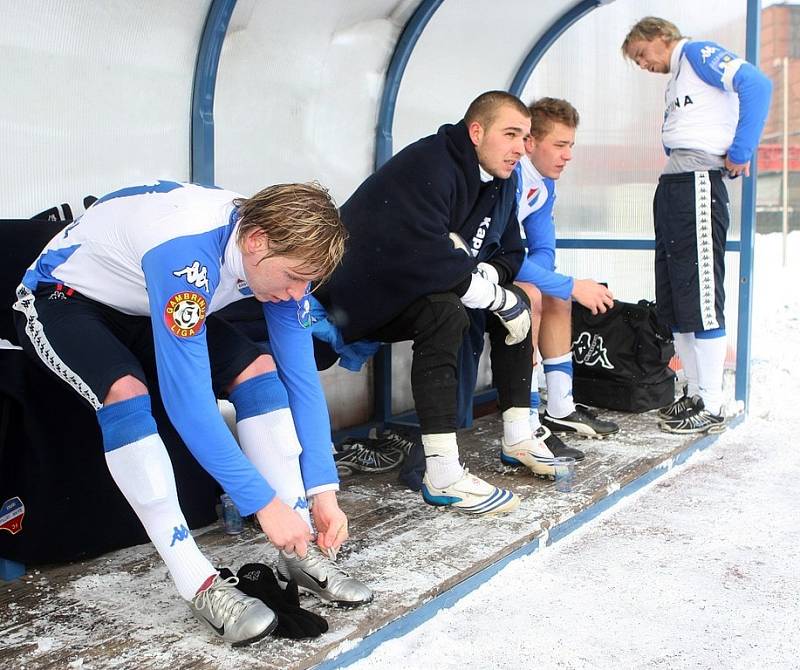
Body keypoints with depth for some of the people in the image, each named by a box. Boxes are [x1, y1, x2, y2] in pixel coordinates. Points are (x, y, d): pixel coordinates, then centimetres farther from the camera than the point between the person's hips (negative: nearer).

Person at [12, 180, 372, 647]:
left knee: (259, 367, -12)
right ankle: (201, 586, -25)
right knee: (126, 391, -34)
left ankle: (299, 553, -7)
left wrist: (322, 490, -16)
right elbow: (188, 399, -40)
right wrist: (264, 502, -35)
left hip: (149, 306, 7)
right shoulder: (185, 253, -40)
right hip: (63, 299, -6)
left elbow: (301, 376, -12)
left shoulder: (278, 249, -17)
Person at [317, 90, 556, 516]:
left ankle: (517, 437, 12)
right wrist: (497, 297, -27)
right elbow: (424, 258, -39)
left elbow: (511, 253, 9)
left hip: (431, 288, 9)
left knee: (516, 302, 4)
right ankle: (442, 477, -34)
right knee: (446, 312, -35)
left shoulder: (500, 181, 4)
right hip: (367, 296, -9)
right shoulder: (426, 168, -26)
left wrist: (485, 272, -17)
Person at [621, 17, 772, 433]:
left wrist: (739, 154, -16)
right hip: (671, 187, 10)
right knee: (674, 303, 10)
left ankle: (711, 408, 0)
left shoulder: (697, 53, -1)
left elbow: (756, 85, -17)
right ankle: (694, 394, 19)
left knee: (700, 300, -7)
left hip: (698, 185, -10)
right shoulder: (674, 82, 25)